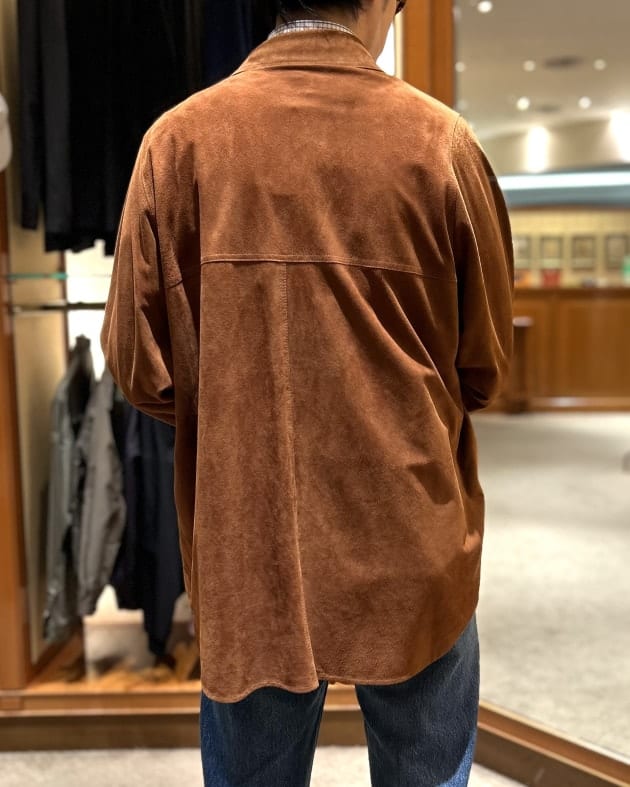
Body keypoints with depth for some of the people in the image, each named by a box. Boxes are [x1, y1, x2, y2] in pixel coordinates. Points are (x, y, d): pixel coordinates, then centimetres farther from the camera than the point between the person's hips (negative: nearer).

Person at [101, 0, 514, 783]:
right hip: (413, 553, 0)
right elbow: (484, 368, -1)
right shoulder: (441, 140, -8)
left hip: (248, 557, 1)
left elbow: (142, 370, -5)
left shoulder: (179, 139, -7)